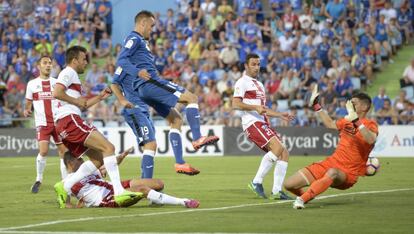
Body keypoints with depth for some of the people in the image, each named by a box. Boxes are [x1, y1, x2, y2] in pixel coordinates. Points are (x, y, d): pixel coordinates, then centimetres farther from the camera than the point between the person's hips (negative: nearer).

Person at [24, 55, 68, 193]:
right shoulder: (32, 84, 8)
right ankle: (38, 180, 0)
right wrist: (27, 111, -8)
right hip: (42, 123, -2)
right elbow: (29, 104, 13)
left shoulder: (57, 82, 9)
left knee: (64, 151, 0)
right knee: (43, 151, -17)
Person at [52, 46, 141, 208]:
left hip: (64, 127, 11)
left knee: (98, 159, 8)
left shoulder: (72, 76, 30)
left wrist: (100, 97, 25)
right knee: (108, 147, -16)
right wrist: (77, 101, -10)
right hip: (70, 120, -11)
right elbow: (56, 93, -19)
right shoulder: (68, 73, -1)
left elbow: (81, 106, 34)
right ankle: (119, 192, -25)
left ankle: (64, 187, 2)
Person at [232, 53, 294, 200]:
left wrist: (280, 115, 24)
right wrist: (255, 107, -25)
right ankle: (257, 182, -20)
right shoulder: (243, 82, -2)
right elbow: (236, 104, -14)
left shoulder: (259, 84, 27)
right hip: (252, 122, -9)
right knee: (277, 148, -25)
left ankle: (276, 191, -1)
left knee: (284, 154, 0)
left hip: (263, 124, 9)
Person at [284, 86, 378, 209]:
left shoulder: (370, 125, -8)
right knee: (289, 184, -3)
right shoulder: (346, 121, 12)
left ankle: (302, 199, -44)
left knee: (332, 172, -44)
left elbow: (371, 140, -31)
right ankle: (307, 195, 27)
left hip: (347, 174, -6)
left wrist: (356, 120, -39)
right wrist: (316, 105, 29)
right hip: (330, 163, 6)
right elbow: (330, 124, 32)